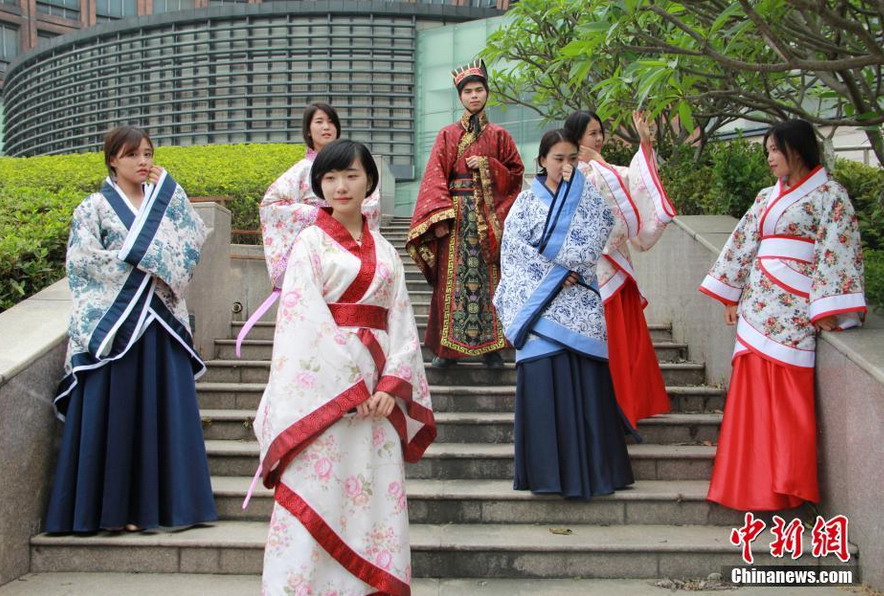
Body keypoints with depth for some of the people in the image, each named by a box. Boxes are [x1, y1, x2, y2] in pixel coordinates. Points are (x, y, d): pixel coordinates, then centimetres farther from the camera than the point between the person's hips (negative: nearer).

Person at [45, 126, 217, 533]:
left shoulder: (165, 200, 14)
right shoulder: (95, 208, 2)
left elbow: (197, 238, 1)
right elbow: (83, 260, -9)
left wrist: (167, 189, 0)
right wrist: (138, 262, -9)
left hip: (160, 321, 4)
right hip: (113, 323, -4)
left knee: (164, 408, 3)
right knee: (115, 411, -3)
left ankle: (162, 500, 9)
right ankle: (113, 507, 4)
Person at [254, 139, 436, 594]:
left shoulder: (384, 250, 15)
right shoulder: (310, 242, 1)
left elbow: (401, 321, 9)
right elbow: (304, 319, -8)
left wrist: (392, 383, -6)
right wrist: (349, 386, -13)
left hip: (377, 388, 5)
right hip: (324, 384, -4)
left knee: (378, 493, 4)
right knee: (319, 492, -6)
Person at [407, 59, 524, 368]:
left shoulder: (498, 135, 10)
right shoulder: (447, 135, 8)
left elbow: (516, 172, 9)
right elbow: (435, 178, 0)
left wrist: (486, 166, -8)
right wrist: (439, 218, -12)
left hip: (489, 217, 1)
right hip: (455, 214, 0)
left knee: (488, 278, 0)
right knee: (451, 279, -3)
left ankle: (490, 345, 6)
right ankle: (448, 346, 3)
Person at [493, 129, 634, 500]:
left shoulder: (589, 198, 11)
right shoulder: (527, 200, 8)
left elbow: (591, 243, -6)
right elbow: (515, 249, -1)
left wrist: (573, 185, -4)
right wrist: (555, 273, -10)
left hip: (579, 302, 1)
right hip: (538, 300, -1)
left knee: (583, 380, -3)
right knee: (542, 380, -5)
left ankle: (589, 467, 3)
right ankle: (547, 469, 0)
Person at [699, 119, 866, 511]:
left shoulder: (829, 194, -3)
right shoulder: (767, 197, 17)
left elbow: (836, 252, -10)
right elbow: (743, 244, 18)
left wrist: (826, 307, -16)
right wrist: (732, 296, 14)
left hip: (793, 306, -7)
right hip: (759, 302, 7)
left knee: (787, 396, -6)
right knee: (754, 391, 5)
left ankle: (785, 483, 1)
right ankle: (757, 480, 13)